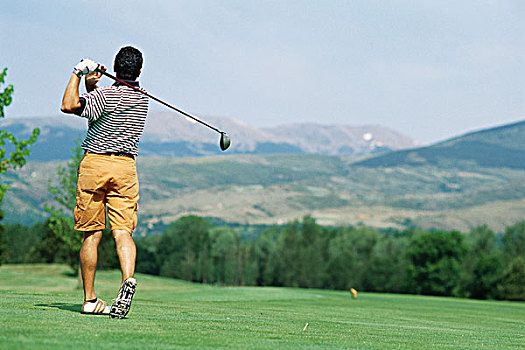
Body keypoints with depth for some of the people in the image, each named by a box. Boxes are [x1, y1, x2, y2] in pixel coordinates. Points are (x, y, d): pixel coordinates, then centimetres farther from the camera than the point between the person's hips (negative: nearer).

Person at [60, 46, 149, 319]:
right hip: (126, 167, 3)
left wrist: (78, 75, -14)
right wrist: (91, 86, 2)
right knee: (123, 231, -4)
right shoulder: (142, 98, 11)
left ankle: (90, 299, 9)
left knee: (92, 234, 4)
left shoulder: (106, 95, -10)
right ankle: (128, 278, -30)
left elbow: (68, 106, -23)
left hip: (95, 164, -3)